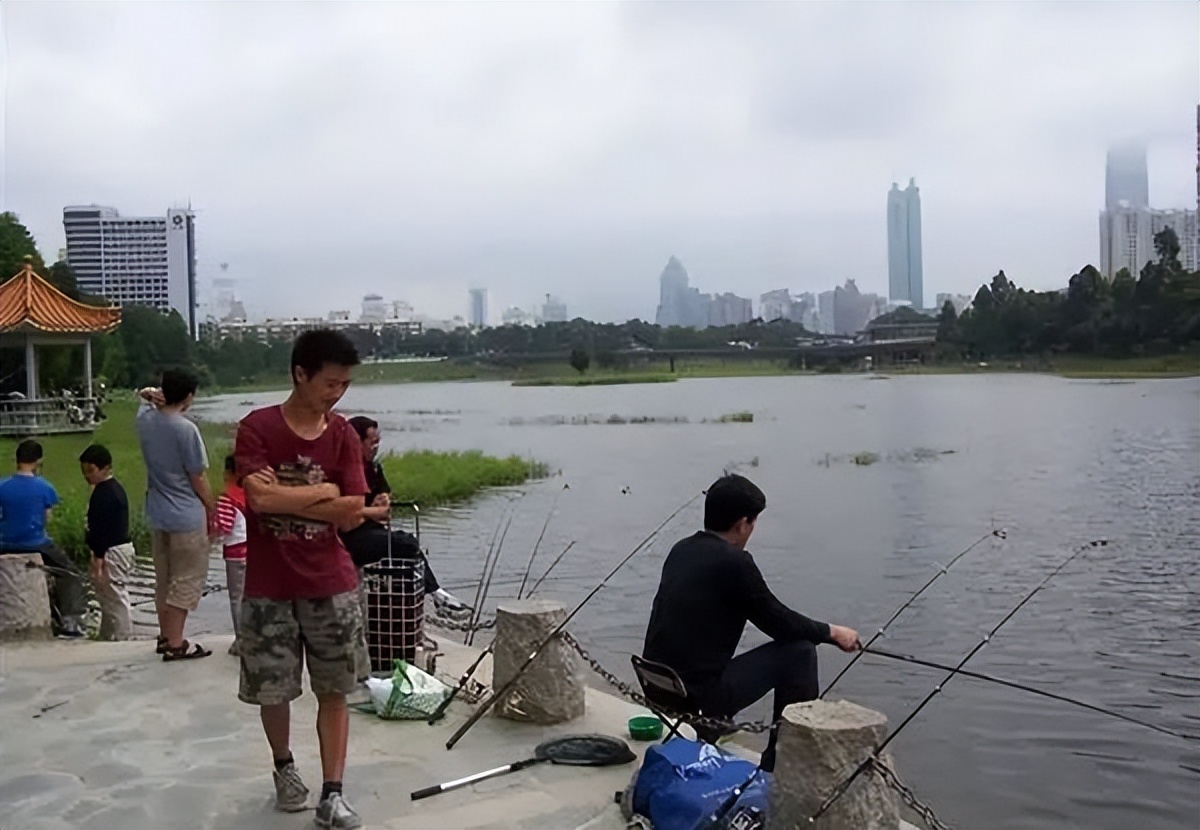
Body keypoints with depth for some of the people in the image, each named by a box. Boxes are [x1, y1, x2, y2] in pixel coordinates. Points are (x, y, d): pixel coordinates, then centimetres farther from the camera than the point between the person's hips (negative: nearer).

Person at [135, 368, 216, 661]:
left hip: (157, 514, 8)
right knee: (186, 581, 2)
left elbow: (147, 398, 26)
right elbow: (198, 479, -14)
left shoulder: (145, 419, 0)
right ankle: (175, 644, 5)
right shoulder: (186, 429, -20)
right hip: (187, 516, -8)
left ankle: (165, 636, 27)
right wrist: (212, 509, -1)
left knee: (163, 580, 17)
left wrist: (150, 395, 2)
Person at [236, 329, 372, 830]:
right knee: (272, 691, 11)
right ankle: (284, 768, 38)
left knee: (334, 692, 5)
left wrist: (285, 499, -14)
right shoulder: (257, 428, -10)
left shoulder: (343, 435, 0)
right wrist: (323, 492, -14)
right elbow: (260, 498, -24)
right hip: (269, 589, -2)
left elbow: (352, 514, -8)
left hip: (331, 586, 2)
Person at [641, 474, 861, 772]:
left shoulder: (681, 550, 9)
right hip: (699, 696, -8)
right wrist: (831, 632, 11)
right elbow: (779, 622, -6)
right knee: (799, 652, 2)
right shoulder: (734, 562, -14)